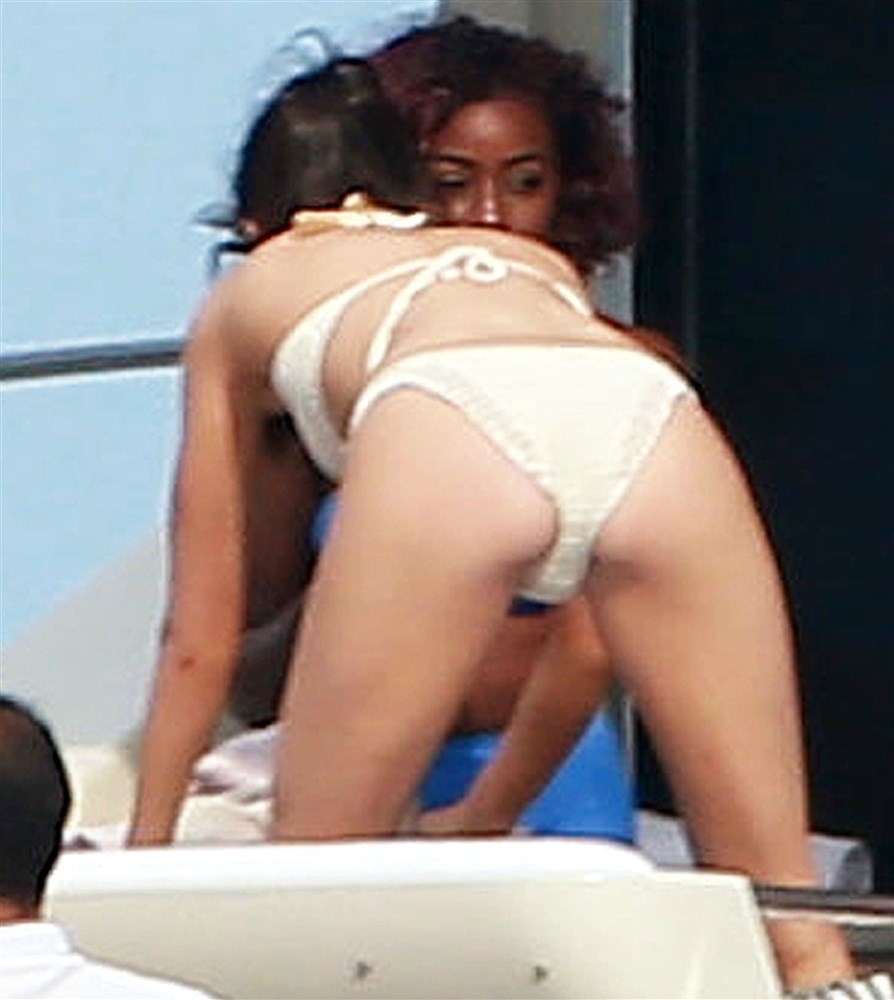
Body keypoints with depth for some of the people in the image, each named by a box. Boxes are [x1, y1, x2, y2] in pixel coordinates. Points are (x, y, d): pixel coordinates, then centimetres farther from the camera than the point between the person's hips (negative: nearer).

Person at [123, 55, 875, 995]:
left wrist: (145, 848, 49)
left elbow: (202, 637, 39)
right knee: (778, 899, 4)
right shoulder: (541, 264, 44)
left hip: (443, 442, -3)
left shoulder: (244, 295, 37)